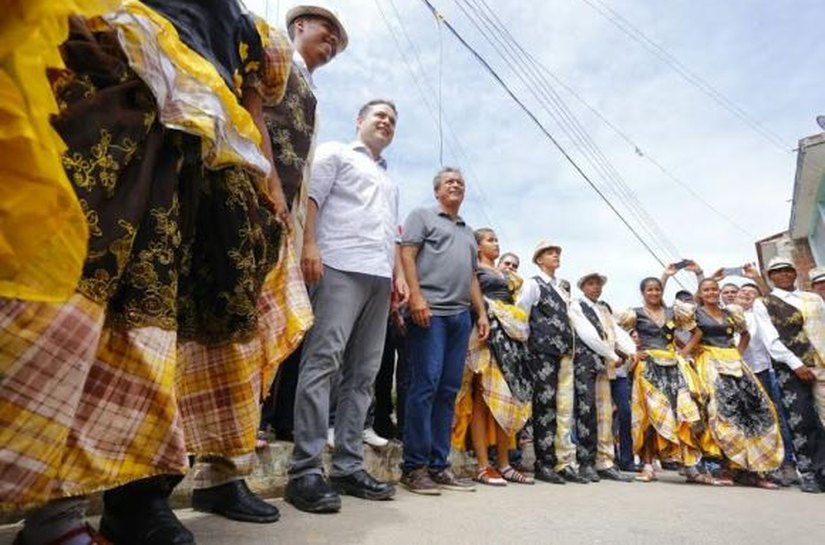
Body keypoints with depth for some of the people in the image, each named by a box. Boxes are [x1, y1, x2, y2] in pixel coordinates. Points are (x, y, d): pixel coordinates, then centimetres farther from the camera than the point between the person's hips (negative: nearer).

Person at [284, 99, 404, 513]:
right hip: (340, 267, -7)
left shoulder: (390, 181, 34)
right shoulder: (335, 153, 14)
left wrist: (398, 274, 14)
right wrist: (310, 246, -16)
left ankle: (348, 467, 8)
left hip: (379, 277, 7)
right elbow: (310, 197, -1)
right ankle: (306, 471, -11)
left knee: (363, 373, 3)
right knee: (323, 361, -14)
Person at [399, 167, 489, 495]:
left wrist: (481, 313, 17)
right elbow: (407, 255, -3)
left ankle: (438, 465, 12)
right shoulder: (422, 216, 10)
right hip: (429, 311, -6)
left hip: (461, 316, 7)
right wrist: (416, 296, -15)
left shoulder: (468, 233, 29)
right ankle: (414, 467, -1)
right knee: (426, 385, -10)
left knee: (449, 390, 5)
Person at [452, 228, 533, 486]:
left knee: (507, 398, 4)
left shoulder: (504, 274, 26)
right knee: (483, 399, -9)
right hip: (487, 333, -7)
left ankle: (504, 464, 9)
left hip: (509, 335, 8)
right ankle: (483, 466, -6)